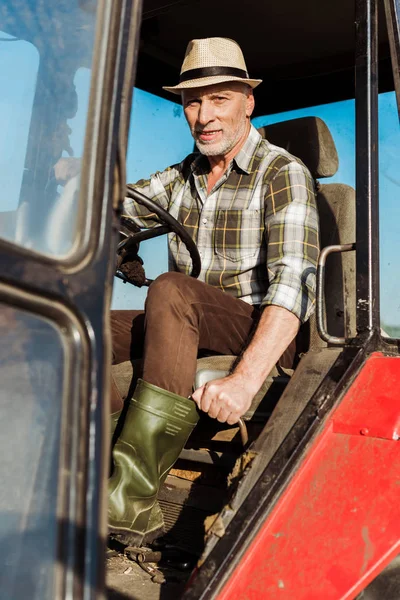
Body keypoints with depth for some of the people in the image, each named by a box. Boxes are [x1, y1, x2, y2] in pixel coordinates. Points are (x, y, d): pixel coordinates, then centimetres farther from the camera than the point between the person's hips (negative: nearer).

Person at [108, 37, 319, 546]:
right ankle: (132, 512, -27)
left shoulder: (283, 174, -6)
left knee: (170, 291, -35)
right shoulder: (181, 177, 16)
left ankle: (132, 488, -36)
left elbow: (294, 282, -22)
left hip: (259, 336, -6)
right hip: (184, 330, 6)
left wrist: (245, 379, -35)